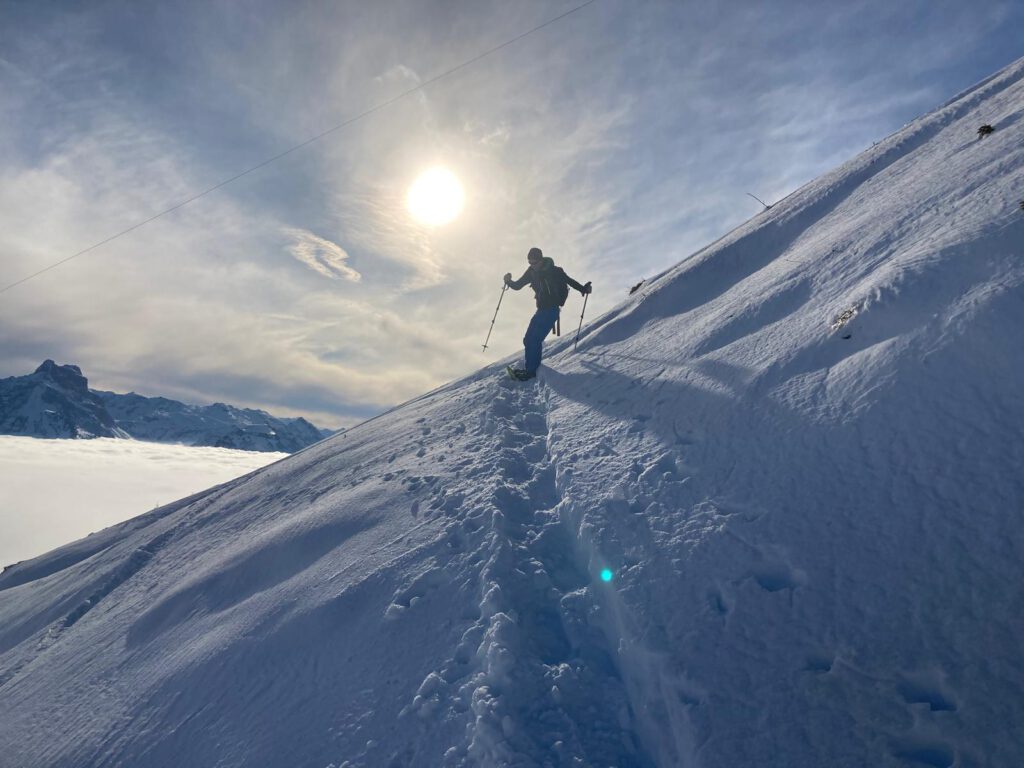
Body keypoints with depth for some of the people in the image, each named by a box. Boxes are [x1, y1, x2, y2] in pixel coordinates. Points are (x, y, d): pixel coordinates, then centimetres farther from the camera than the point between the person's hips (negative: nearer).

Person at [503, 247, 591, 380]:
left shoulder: (554, 271, -10)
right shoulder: (531, 272, 6)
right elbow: (517, 286, 8)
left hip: (552, 309, -7)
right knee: (528, 340, 2)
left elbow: (568, 280, -2)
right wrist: (509, 281, -12)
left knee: (534, 339, -15)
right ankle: (534, 366, 13)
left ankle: (530, 370, -11)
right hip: (541, 309, 7)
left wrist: (583, 289, -12)